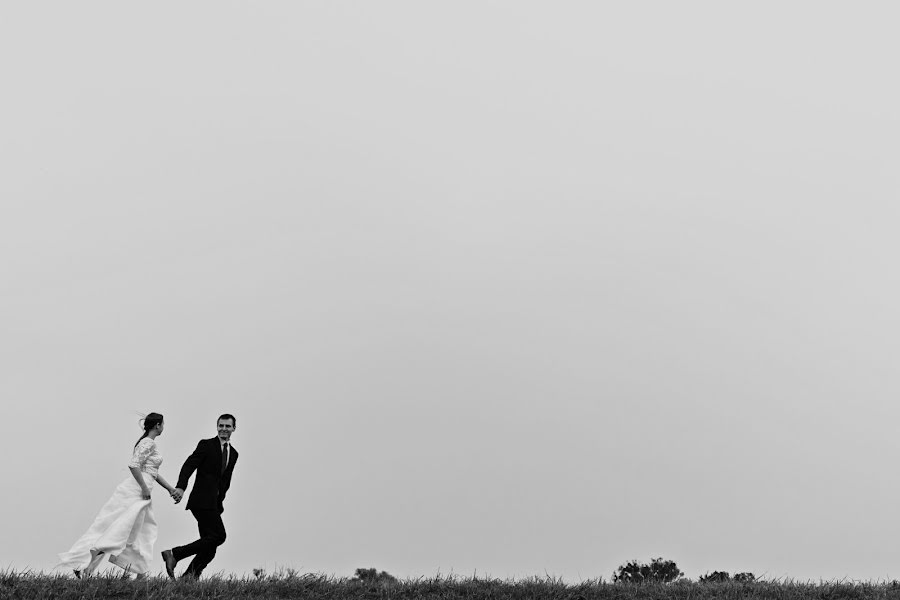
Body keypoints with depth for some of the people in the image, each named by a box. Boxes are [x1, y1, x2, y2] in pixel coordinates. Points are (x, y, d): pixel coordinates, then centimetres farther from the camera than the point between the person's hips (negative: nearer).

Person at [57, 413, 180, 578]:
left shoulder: (147, 443, 20)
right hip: (135, 491, -10)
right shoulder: (149, 443, -11)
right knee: (122, 528, -12)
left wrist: (170, 489, 25)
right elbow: (133, 465, -22)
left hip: (138, 492, 10)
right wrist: (145, 488, -19)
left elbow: (153, 472, 27)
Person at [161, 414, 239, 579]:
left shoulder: (233, 453, 18)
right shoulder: (206, 445, -1)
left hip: (213, 503, 7)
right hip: (202, 501, -7)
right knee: (218, 536, -19)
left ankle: (188, 578, 3)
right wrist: (180, 486, -30)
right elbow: (189, 465, -14)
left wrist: (219, 502, 15)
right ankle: (174, 554, -15)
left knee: (210, 550, 2)